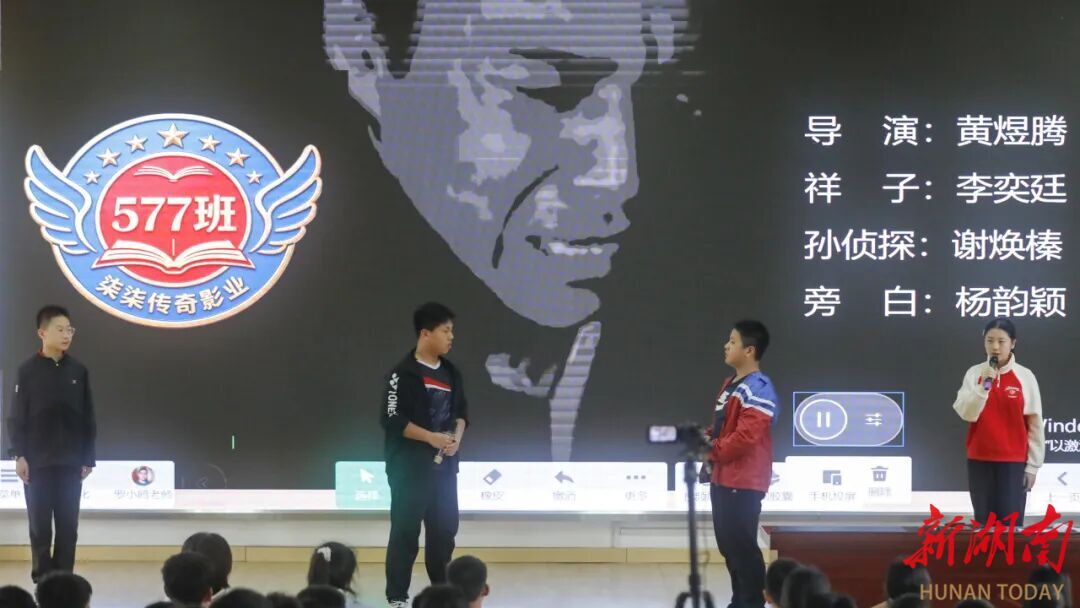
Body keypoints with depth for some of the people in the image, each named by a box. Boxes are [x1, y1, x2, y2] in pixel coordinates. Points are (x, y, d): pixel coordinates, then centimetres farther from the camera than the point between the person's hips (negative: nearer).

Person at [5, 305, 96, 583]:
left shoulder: (78, 371, 3)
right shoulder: (28, 370, -3)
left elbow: (87, 418, 7)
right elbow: (16, 417, -2)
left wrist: (87, 458, 4)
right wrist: (19, 455, -10)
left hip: (71, 462, 2)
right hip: (37, 461, -2)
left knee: (68, 523, 3)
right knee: (40, 523, 3)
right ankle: (43, 578, 11)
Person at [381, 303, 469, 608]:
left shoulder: (451, 373, 10)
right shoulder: (403, 373, -11)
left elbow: (462, 411, 18)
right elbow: (392, 419, -15)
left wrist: (457, 437, -3)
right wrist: (431, 437, -19)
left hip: (444, 465, 7)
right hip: (411, 466, -7)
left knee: (445, 529, 12)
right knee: (406, 531, -5)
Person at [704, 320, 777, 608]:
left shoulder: (758, 389, -18)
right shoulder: (731, 384, 15)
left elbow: (746, 435, -25)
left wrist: (712, 452, -15)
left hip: (743, 482, -10)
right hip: (723, 478, 10)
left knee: (741, 544, -6)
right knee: (728, 542, 15)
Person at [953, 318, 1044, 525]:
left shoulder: (1025, 376, -2)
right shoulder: (974, 373, 0)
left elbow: (1035, 424, 0)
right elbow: (966, 414, -10)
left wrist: (1033, 465, -1)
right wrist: (985, 383, -21)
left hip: (1013, 462, -1)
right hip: (980, 460, 1)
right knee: (983, 521, 5)